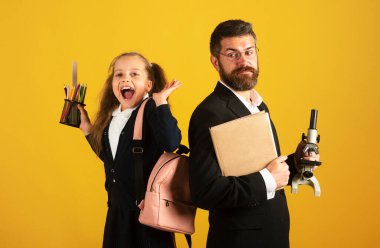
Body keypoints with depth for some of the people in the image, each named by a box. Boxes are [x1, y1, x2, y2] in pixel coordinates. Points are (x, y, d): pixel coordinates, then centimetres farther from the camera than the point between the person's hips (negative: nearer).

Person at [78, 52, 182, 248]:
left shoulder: (151, 110, -15)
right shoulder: (109, 117, 7)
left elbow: (171, 143, -34)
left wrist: (160, 101, -28)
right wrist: (88, 130, 15)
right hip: (118, 208, 7)